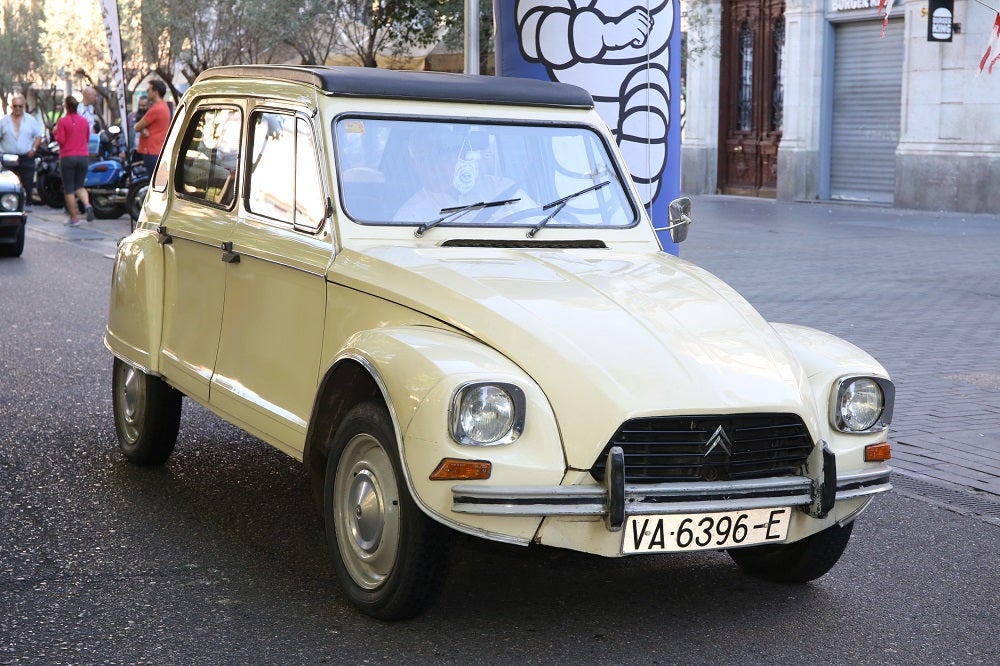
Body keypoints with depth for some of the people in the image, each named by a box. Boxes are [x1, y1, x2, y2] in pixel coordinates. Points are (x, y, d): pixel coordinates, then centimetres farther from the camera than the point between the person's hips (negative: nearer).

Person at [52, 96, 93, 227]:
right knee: (80, 186, 15)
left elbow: (61, 140, -11)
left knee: (69, 189, 5)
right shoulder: (84, 121, 6)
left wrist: (55, 133, 8)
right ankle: (87, 205, -14)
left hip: (67, 157, -4)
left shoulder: (62, 121, -8)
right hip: (83, 156, 4)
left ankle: (74, 218, 5)